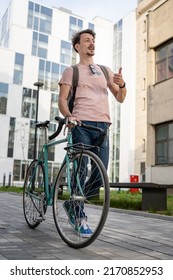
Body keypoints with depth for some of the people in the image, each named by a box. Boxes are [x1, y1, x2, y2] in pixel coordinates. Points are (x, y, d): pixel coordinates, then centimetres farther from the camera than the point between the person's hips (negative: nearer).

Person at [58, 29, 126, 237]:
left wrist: (122, 84, -4)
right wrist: (68, 116, -18)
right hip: (81, 124, -4)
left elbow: (120, 98, 18)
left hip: (102, 125, 4)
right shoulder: (71, 71, 12)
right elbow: (62, 99, 3)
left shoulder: (105, 70, 23)